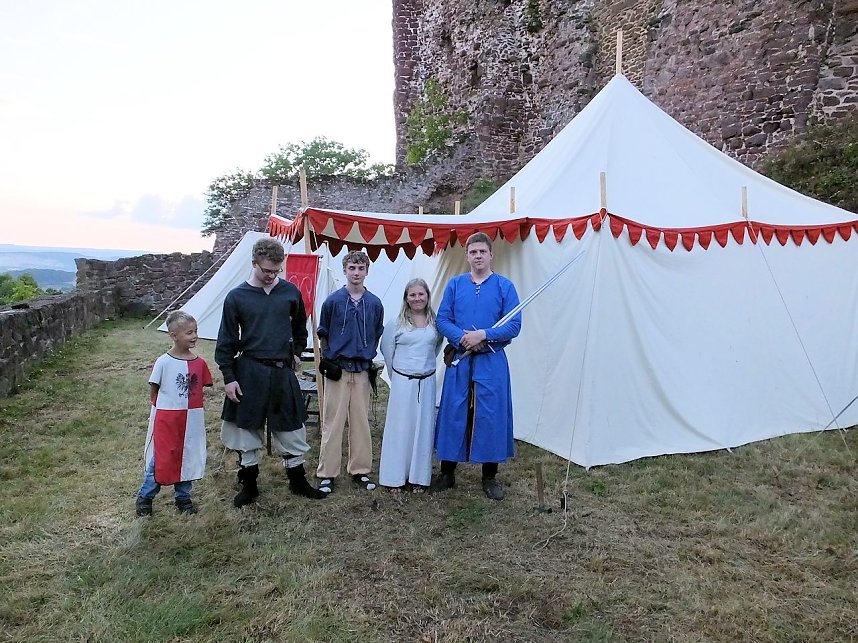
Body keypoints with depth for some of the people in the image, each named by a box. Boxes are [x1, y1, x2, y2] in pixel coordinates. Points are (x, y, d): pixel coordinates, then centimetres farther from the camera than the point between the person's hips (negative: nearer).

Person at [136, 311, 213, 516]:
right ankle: (144, 498, 22)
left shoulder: (199, 363, -1)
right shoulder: (163, 362, -10)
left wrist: (190, 405, 1)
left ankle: (183, 498, 28)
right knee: (160, 458, 3)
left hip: (191, 420, 4)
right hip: (166, 419, -3)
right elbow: (153, 391, -1)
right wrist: (162, 406, -1)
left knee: (187, 457, 12)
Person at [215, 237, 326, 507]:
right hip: (249, 372, -2)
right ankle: (249, 485, 25)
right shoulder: (237, 297, -5)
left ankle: (298, 481, 27)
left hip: (283, 372, 2)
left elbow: (299, 326, 19)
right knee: (247, 428, 8)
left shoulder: (290, 291, 1)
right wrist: (228, 377, -5)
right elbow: (226, 341, -2)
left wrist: (297, 353, 14)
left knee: (291, 428, 9)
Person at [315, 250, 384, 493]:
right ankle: (326, 473, 11)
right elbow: (322, 334, 6)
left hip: (362, 369, 3)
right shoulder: (333, 300, -4)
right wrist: (328, 359, 1)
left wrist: (368, 356, 10)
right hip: (337, 368, -2)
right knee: (333, 422, 2)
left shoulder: (374, 303, 2)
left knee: (361, 421, 9)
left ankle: (360, 470, 21)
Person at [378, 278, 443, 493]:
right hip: (402, 382, -2)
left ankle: (418, 477, 18)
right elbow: (387, 349, 6)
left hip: (427, 382, 2)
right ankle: (395, 477, 14)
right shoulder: (396, 323, -4)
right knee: (399, 427, 3)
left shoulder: (436, 323, 2)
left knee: (423, 428, 7)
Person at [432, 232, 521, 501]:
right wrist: (462, 337, -15)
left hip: (491, 362, -2)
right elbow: (442, 319, 2)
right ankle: (447, 472, 23)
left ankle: (490, 477, 19)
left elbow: (514, 325, -6)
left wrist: (483, 335, -17)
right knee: (453, 414, 7)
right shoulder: (455, 284, 7)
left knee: (491, 415, 4)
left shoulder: (504, 286, 0)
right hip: (459, 360, 2)